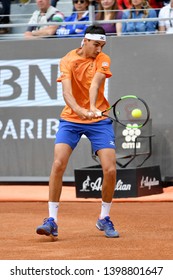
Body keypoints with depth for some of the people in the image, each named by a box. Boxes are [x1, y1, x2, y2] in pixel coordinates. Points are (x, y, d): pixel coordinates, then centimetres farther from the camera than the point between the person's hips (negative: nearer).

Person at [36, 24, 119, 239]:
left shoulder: (103, 60, -4)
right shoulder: (68, 60, -7)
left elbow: (95, 85, -22)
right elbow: (67, 92, -22)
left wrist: (93, 107, -41)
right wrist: (81, 111, -41)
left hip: (99, 120, 1)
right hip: (71, 119, -1)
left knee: (110, 169, -9)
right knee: (58, 164, -18)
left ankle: (104, 218, 13)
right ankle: (52, 219, -10)